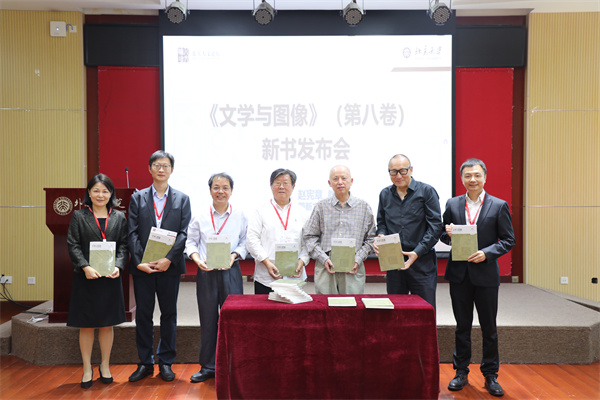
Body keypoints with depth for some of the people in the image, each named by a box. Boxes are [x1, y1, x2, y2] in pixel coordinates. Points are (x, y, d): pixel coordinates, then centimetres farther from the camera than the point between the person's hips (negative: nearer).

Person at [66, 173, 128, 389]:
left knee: (107, 324, 9)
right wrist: (85, 267, -17)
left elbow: (123, 246, 4)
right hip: (85, 277, -1)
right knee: (86, 325, 6)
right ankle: (87, 368, 19)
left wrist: (118, 266, -12)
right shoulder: (79, 216, 4)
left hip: (110, 277, 1)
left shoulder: (119, 217, 8)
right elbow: (73, 245, -3)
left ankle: (105, 366, 24)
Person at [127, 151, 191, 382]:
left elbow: (184, 233, -3)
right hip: (142, 266, 1)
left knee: (169, 314, 7)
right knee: (143, 315, 7)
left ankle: (166, 362, 19)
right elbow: (133, 233, 1)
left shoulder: (182, 199, 6)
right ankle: (145, 363, 20)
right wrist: (139, 261, -12)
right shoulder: (138, 198, 8)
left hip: (170, 266, 0)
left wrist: (169, 259, -14)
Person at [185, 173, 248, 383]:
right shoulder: (200, 215, 3)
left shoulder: (239, 215, 2)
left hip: (231, 272, -1)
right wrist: (196, 257, -10)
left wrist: (234, 255, -12)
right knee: (208, 320, 8)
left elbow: (244, 242, 6)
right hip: (206, 272, 1)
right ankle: (208, 367, 22)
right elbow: (191, 241, 8)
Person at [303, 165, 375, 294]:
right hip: (325, 268, 0)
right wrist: (324, 259, -7)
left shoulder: (363, 207, 8)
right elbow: (310, 237, 6)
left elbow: (370, 238, 10)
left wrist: (358, 259, -3)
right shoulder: (321, 207, 7)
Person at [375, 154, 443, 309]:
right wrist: (380, 238, -7)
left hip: (422, 263, -3)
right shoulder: (385, 194, 11)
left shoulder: (427, 191, -2)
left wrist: (417, 252, -16)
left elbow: (435, 226, -7)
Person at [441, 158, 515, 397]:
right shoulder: (452, 205, 5)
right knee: (462, 326, 11)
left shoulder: (499, 206, -1)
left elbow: (508, 240, -1)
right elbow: (443, 235, 12)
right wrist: (448, 234, -11)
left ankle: (490, 375, 23)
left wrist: (486, 253, -16)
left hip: (486, 275, -1)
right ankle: (461, 372, 24)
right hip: (459, 274, 2)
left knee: (489, 328, 8)